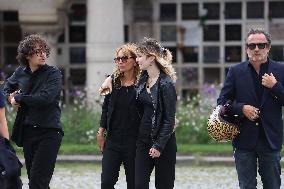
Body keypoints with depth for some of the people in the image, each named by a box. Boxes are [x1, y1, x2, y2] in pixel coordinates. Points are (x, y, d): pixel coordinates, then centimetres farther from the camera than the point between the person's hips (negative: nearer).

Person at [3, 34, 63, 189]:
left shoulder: (53, 74, -7)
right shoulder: (21, 72, 10)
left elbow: (45, 98, -22)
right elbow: (7, 88, 30)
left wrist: (19, 98, -12)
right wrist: (10, 97, 6)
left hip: (48, 132, -6)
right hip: (27, 132, 6)